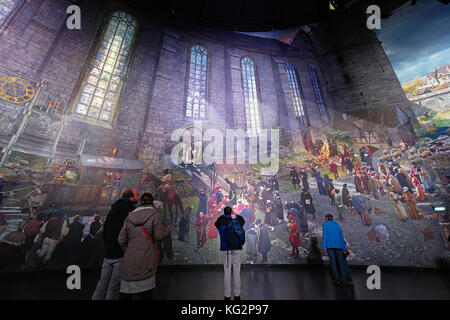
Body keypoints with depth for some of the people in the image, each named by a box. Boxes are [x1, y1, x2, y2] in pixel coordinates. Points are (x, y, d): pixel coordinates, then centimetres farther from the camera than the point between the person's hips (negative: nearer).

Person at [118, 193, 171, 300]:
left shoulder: (130, 216, 9)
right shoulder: (155, 214, -6)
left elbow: (121, 239, 10)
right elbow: (159, 236, -8)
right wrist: (168, 228, 9)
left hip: (129, 260, 4)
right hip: (146, 261, -4)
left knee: (126, 293, 15)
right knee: (145, 292, 8)